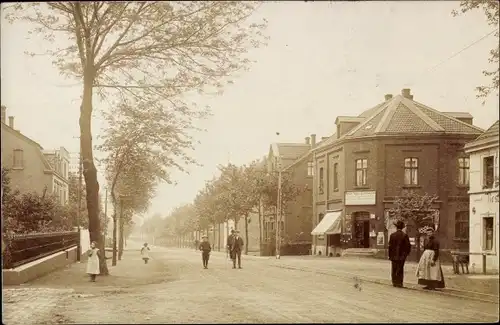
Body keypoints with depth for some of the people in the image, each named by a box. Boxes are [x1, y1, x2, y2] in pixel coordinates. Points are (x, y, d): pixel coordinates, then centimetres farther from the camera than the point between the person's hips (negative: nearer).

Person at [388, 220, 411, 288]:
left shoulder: (392, 235, -6)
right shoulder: (404, 235, -6)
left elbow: (390, 246, -3)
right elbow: (408, 245, -5)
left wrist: (390, 255, 4)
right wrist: (407, 253, 10)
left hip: (394, 255, 0)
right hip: (402, 255, 0)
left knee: (394, 270, 10)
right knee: (400, 270, 4)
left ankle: (394, 282, 11)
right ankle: (399, 283, 2)